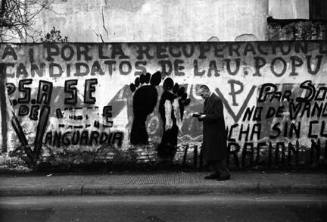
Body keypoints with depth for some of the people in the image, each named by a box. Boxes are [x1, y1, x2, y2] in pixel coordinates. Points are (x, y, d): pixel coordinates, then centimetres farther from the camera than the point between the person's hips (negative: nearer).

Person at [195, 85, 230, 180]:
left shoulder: (216, 100, -15)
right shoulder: (207, 100, 13)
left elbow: (217, 116, -21)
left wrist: (205, 116, -19)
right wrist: (199, 115, 1)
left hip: (216, 132, -9)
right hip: (209, 132, 10)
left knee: (218, 153, -3)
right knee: (209, 153, 13)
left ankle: (225, 173, 9)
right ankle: (217, 172, 23)